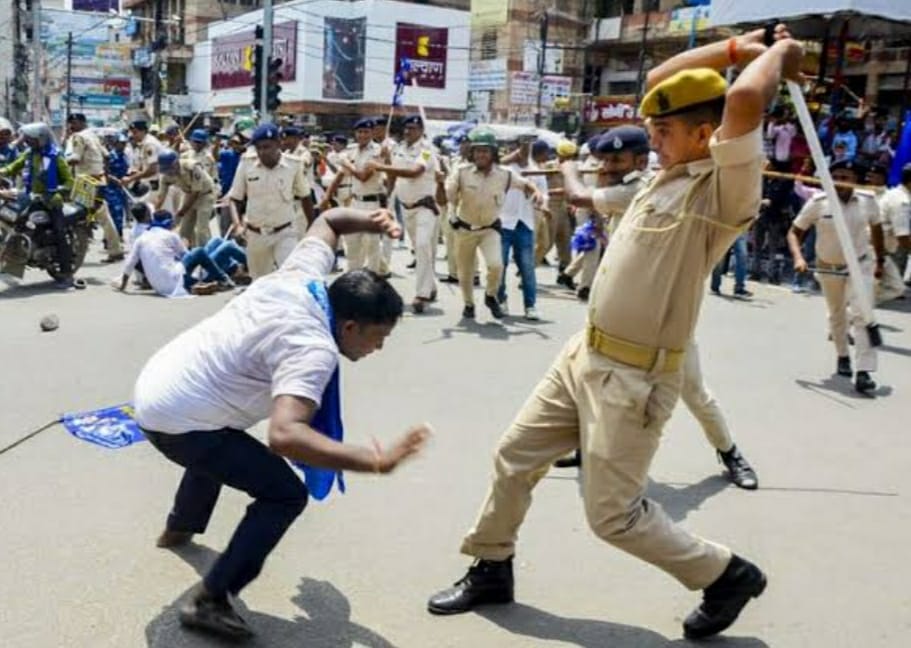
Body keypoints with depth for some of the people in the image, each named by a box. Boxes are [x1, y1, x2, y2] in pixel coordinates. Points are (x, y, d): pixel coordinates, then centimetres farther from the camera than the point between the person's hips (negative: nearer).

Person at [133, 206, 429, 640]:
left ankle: (179, 527, 63)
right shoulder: (313, 350, -27)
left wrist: (370, 220, 6)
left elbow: (327, 221, 19)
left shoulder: (304, 277, -3)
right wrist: (374, 462, -46)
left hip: (156, 387, 9)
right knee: (286, 494, -9)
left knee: (220, 445, 39)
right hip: (176, 418, -9)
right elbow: (284, 436, -43)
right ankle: (209, 601, -3)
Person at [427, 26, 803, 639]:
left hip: (635, 377, -9)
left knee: (615, 514, 0)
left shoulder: (727, 189, -17)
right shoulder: (675, 168, 8)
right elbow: (658, 78, 15)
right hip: (584, 355, 9)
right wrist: (739, 46, 9)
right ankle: (492, 570, 34)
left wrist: (780, 52, -13)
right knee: (515, 458, 14)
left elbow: (745, 99, -33)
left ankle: (728, 574, 23)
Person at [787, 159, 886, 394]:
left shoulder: (867, 201, -12)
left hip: (860, 265, -1)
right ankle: (843, 356, 42)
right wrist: (798, 257, -26)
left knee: (862, 315, -15)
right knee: (837, 316, 17)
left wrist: (880, 261, 11)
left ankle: (863, 373, -16)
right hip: (828, 268, 1)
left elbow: (876, 229, 6)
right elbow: (794, 232, -9)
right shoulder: (818, 203, -17)